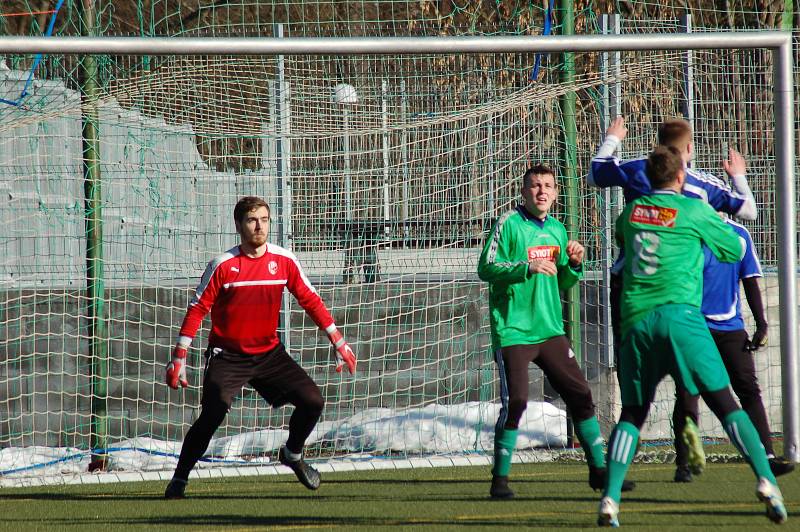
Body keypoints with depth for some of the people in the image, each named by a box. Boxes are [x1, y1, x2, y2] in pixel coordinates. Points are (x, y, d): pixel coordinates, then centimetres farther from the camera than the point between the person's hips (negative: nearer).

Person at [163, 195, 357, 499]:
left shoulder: (284, 261, -2)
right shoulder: (223, 265, -11)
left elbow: (310, 300, 6)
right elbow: (197, 310, -7)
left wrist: (338, 342, 2)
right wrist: (179, 359, -12)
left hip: (269, 353, 4)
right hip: (227, 356, -4)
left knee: (312, 401, -4)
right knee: (213, 413, -20)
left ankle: (292, 454, 24)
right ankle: (179, 479, -5)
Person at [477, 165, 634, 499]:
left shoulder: (557, 230, 13)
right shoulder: (509, 224, -6)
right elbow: (486, 269, -14)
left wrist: (574, 264, 1)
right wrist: (528, 267, -25)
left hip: (550, 330, 6)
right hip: (513, 331, -6)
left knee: (580, 394, 4)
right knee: (515, 401, -13)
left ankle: (598, 469, 15)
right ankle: (500, 478, 0)